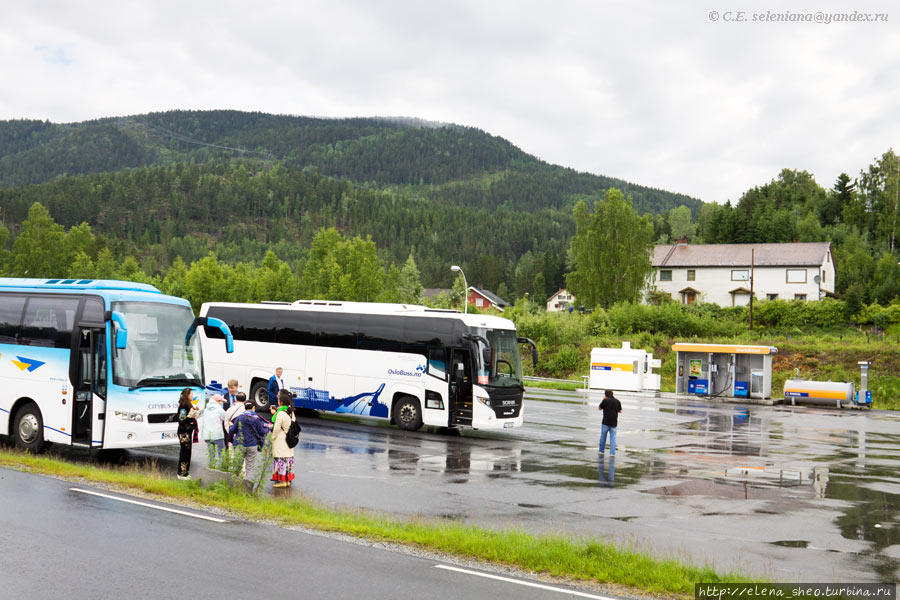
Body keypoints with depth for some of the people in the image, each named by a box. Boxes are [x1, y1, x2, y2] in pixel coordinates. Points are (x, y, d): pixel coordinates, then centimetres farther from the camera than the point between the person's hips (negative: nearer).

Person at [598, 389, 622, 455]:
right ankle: (612, 453, -2)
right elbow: (620, 411, 15)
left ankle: (601, 450, 22)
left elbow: (599, 408, 6)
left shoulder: (605, 400, -8)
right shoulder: (617, 401, 2)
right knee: (613, 438, 5)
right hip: (614, 423, 2)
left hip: (606, 422, -2)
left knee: (603, 437, 12)